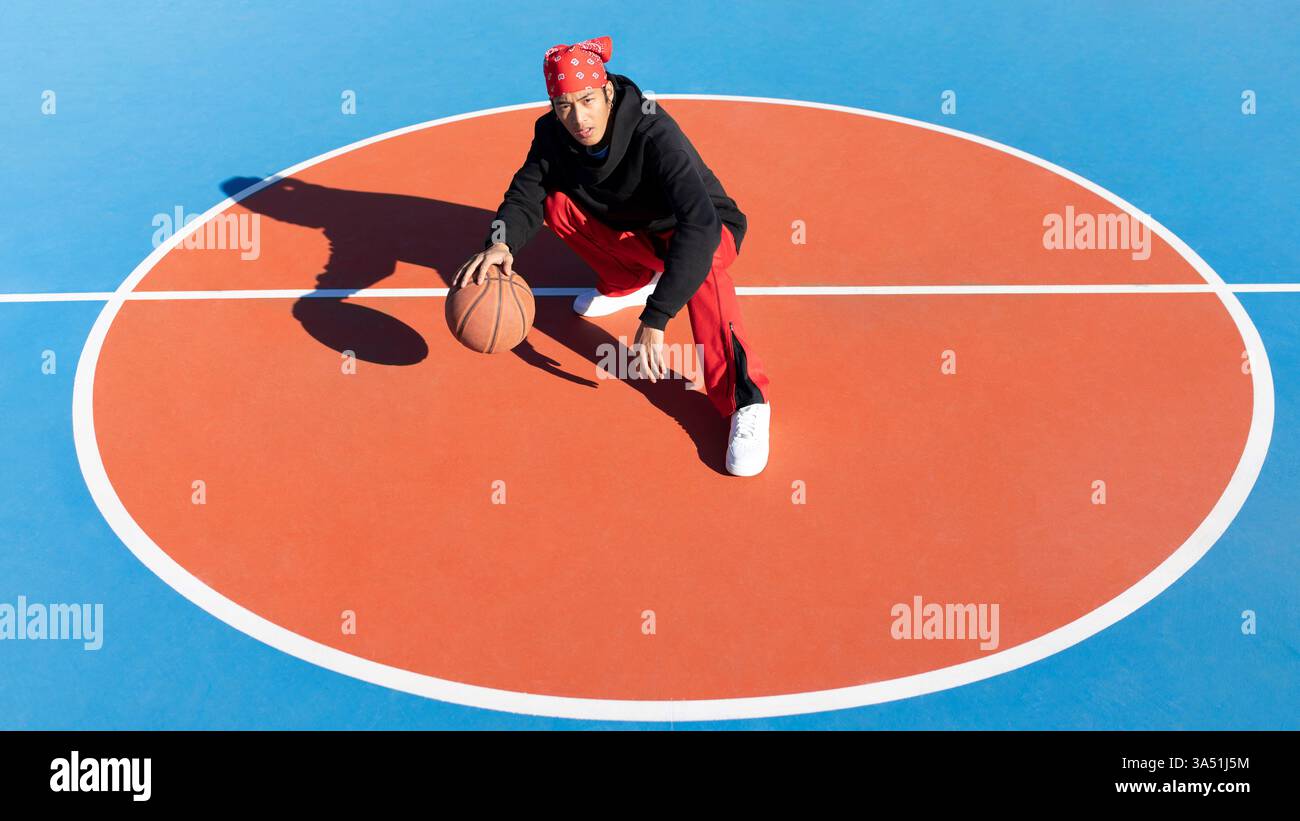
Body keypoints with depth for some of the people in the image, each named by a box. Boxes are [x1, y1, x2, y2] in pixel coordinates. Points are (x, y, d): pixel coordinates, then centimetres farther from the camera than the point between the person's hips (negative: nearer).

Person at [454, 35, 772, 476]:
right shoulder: (553, 132, -18)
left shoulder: (654, 133, -36)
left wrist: (654, 321, -53)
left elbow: (699, 225, -46)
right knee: (556, 203, -15)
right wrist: (500, 244, -42)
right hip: (632, 231, 6)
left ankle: (746, 401, -42)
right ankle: (629, 283, 6)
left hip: (709, 230, -6)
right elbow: (525, 196, -15)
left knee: (701, 261, -40)